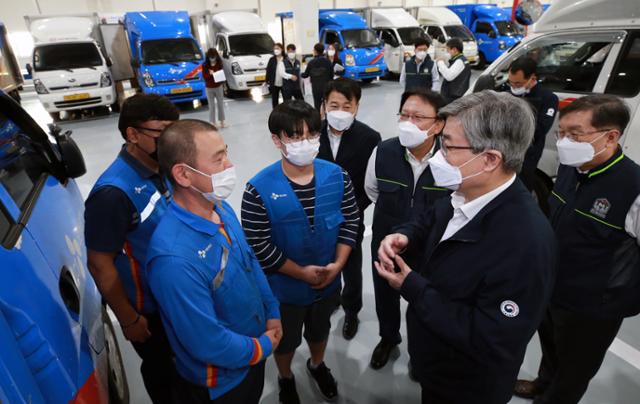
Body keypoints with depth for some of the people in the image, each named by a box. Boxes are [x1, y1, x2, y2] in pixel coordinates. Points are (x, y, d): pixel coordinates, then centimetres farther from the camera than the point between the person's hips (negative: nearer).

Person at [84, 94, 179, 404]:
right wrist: (128, 319, -14)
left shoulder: (159, 168, -7)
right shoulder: (114, 192, -31)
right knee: (159, 366, 20)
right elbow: (99, 265, -23)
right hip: (146, 306, -7)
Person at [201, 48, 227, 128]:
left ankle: (222, 122, 22)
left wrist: (223, 79, -20)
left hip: (218, 87, 2)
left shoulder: (219, 64, -2)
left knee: (221, 105, 11)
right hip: (209, 88, -1)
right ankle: (212, 123, 8)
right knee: (211, 106, 3)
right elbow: (204, 76, -5)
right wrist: (209, 74, -24)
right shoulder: (205, 65, -5)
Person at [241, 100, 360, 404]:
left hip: (329, 281, 3)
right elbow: (258, 246, -20)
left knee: (320, 331, 30)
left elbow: (350, 221, -5)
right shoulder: (258, 190, -24)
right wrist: (301, 272, -19)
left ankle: (317, 365, 62)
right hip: (285, 287, -2)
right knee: (285, 340, 24)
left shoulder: (337, 176, -13)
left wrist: (337, 265, -14)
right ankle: (285, 379, 56)